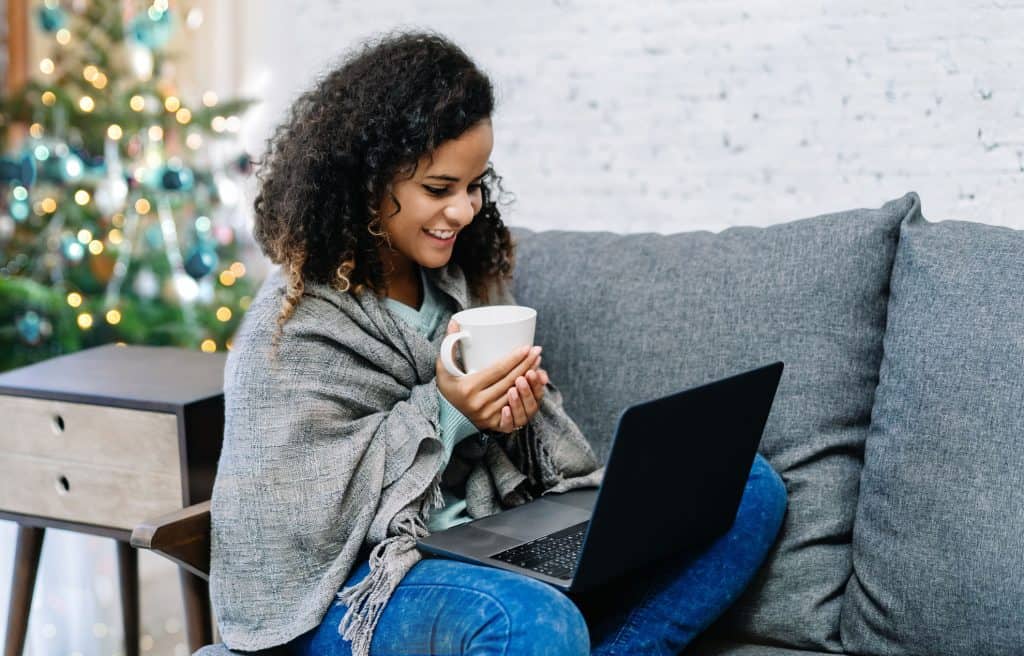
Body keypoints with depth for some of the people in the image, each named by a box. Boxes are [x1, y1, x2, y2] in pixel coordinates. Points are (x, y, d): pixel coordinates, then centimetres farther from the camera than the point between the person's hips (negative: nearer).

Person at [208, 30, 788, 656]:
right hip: (353, 584, -8)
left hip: (488, 546, 8)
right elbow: (304, 515, -14)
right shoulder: (294, 323, -12)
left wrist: (518, 407, -10)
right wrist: (441, 412, -21)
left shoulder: (462, 276, 7)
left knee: (749, 488, -2)